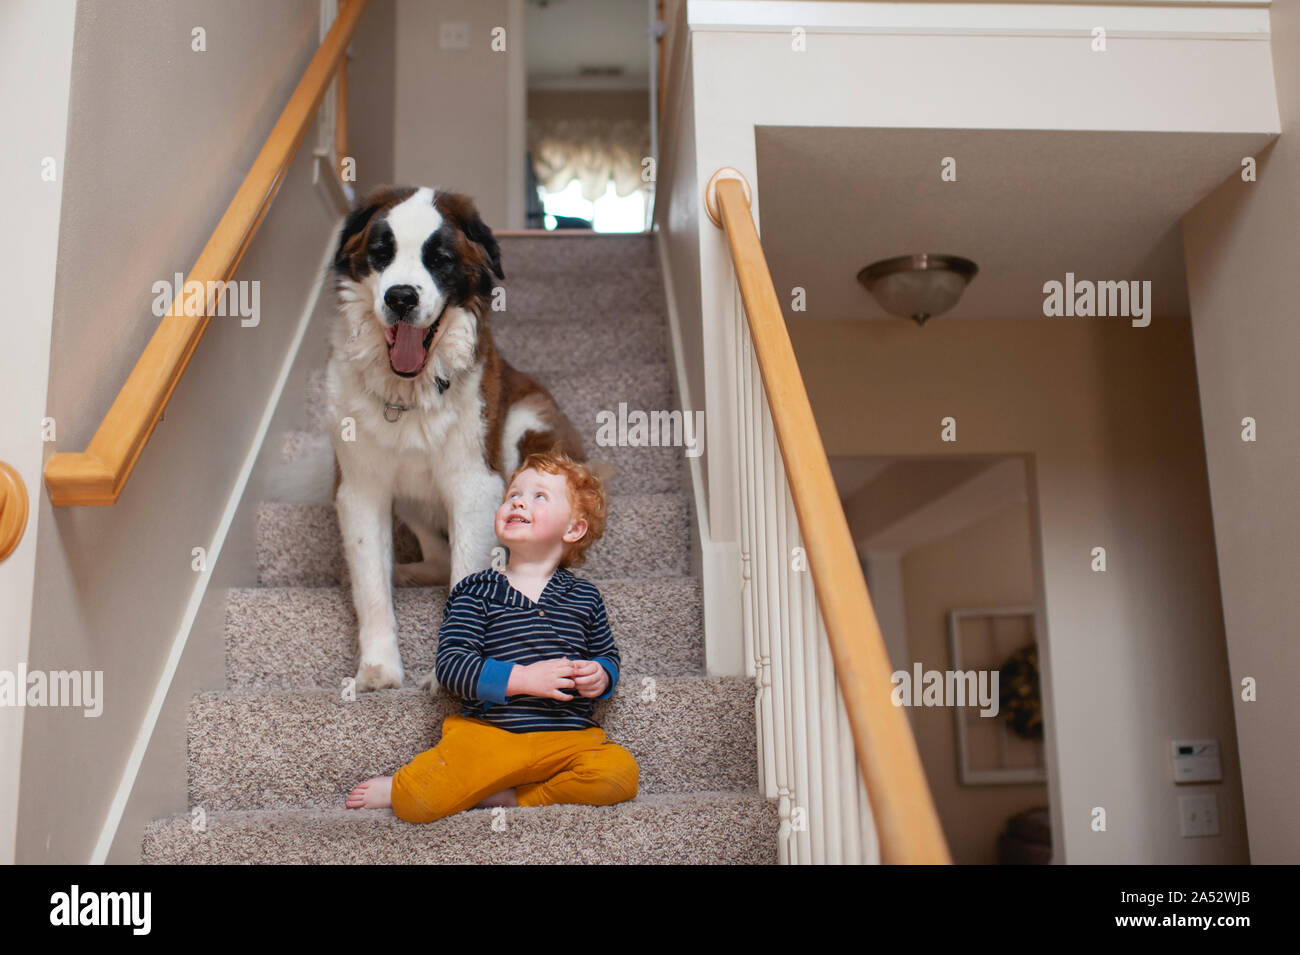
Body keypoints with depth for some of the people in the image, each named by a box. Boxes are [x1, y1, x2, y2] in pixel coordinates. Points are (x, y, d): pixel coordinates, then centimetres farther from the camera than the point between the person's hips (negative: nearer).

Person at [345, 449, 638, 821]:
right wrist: (522, 678, -17)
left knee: (619, 775, -26)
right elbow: (450, 664, -6)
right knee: (416, 804, -20)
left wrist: (601, 676, -3)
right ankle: (399, 788, 17)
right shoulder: (476, 592, 3)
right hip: (487, 731, -2)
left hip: (568, 736, 3)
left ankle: (508, 796, -8)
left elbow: (608, 654, 22)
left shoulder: (584, 596, 12)